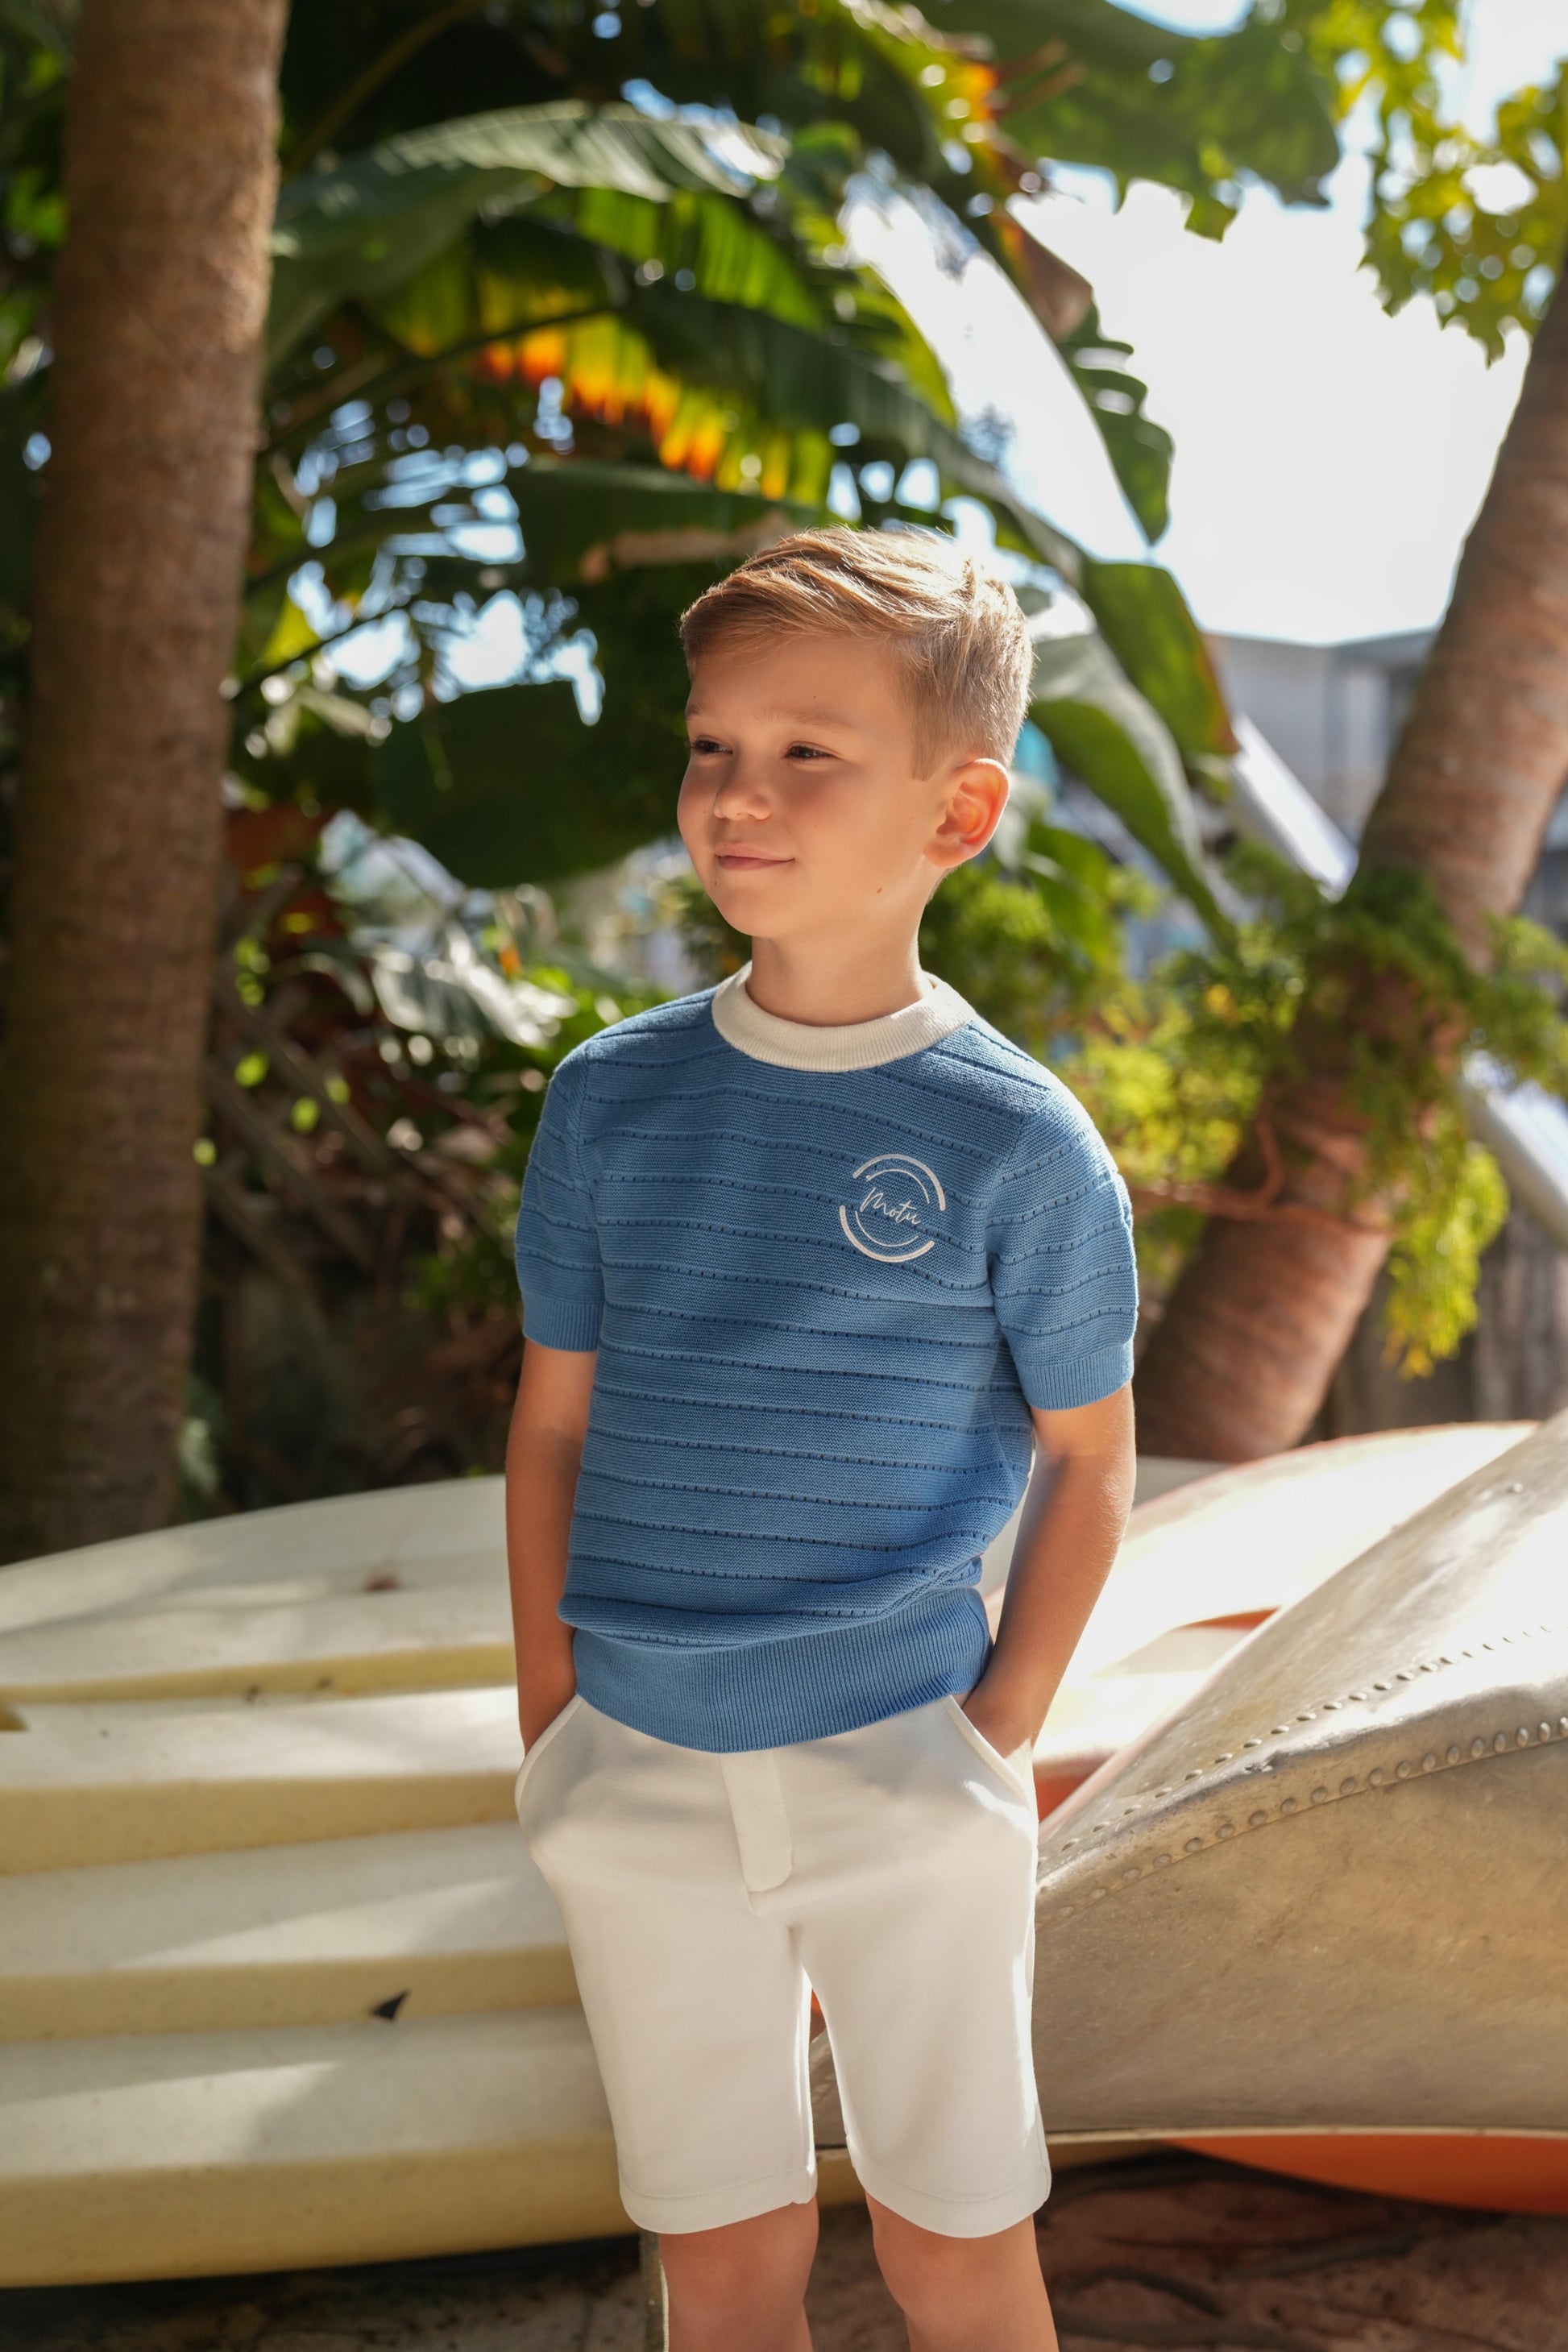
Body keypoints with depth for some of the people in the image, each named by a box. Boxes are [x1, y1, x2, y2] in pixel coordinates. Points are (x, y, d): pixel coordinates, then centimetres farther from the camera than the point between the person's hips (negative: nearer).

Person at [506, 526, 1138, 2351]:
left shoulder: (1017, 1141, -8)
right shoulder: (611, 1101, 1)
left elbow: (1087, 1461, 1)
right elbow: (553, 1424, 7)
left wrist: (998, 1737, -4)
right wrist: (551, 1725, 5)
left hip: (902, 1770, -2)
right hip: (644, 1784, 3)